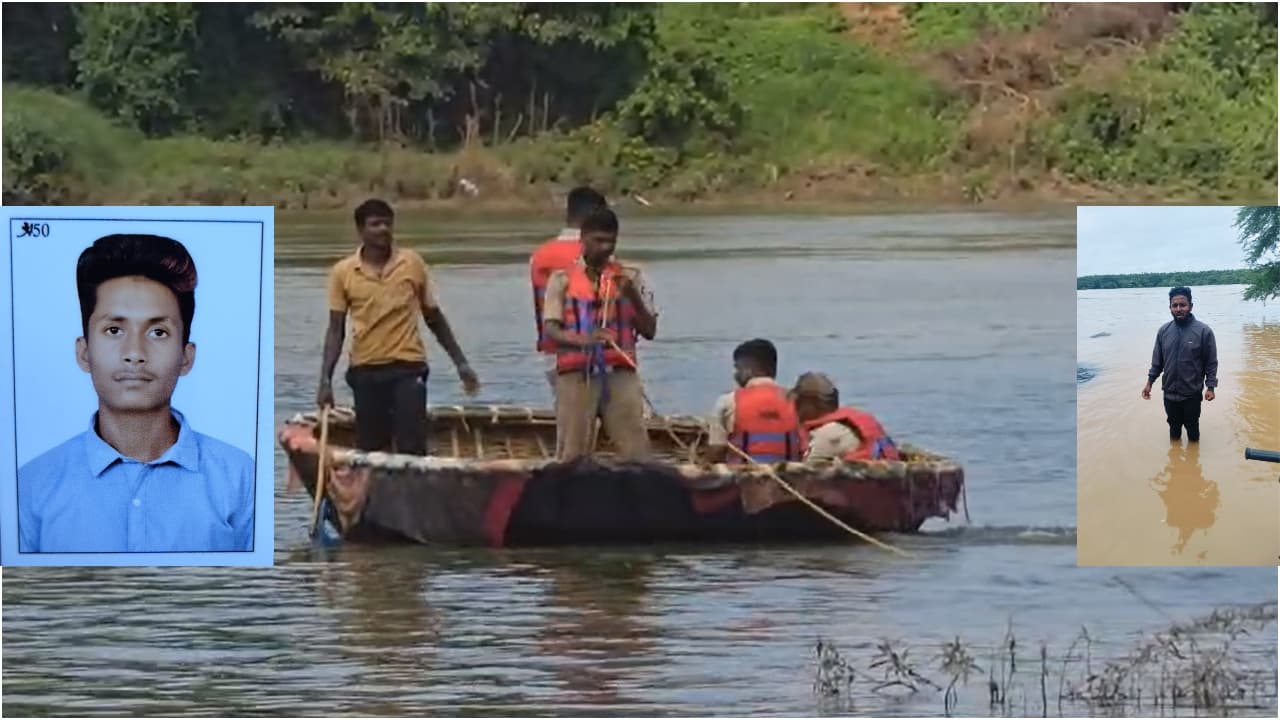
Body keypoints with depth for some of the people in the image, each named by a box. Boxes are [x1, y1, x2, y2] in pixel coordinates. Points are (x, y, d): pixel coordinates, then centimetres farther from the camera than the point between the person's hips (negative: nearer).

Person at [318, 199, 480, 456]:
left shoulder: (413, 263, 1)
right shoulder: (343, 272, 0)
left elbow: (434, 318, 10)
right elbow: (336, 330, 3)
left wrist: (460, 362, 10)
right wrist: (326, 379, -6)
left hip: (408, 368, -1)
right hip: (365, 371, 1)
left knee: (412, 451, -8)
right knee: (370, 451, 5)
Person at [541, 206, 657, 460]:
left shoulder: (630, 278, 11)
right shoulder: (562, 279, 6)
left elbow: (650, 331, 8)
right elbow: (550, 329, -5)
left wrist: (632, 295, -8)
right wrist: (582, 339, -25)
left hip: (620, 374, 1)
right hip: (576, 375, -1)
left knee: (636, 451, -6)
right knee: (571, 455, -1)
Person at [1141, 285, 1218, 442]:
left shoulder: (1203, 331, -13)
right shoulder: (1163, 331, -1)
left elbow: (1211, 363, -8)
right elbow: (1157, 360, 8)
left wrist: (1210, 387, -11)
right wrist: (1150, 382, 6)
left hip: (1192, 394, -4)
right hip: (1169, 393, 4)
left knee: (1192, 429, 12)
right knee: (1174, 429, 18)